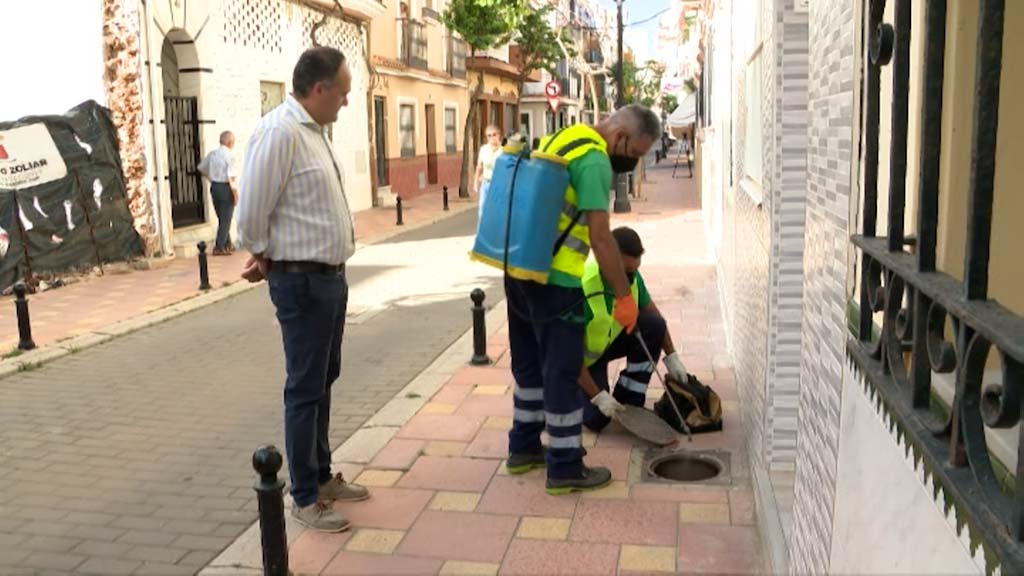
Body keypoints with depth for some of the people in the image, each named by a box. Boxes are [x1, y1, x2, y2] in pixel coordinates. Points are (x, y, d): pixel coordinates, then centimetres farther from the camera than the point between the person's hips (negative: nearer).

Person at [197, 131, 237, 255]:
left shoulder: (212, 154, 4)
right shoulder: (229, 156, -16)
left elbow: (201, 168, 15)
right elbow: (231, 178, -21)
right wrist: (235, 194, -15)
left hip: (214, 187, 7)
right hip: (225, 188, -7)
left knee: (221, 218, 18)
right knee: (226, 219, 3)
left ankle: (227, 245, 30)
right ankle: (219, 248, 4)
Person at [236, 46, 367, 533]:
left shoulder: (312, 131, 10)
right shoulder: (280, 132, -20)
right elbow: (251, 214, -20)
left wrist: (269, 257, 12)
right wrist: (267, 258, -2)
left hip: (330, 275, 9)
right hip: (301, 281, -9)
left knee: (323, 381, 19)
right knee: (305, 389, 1)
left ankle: (321, 476, 34)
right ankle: (304, 498, 14)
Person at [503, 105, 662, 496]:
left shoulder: (559, 140, 15)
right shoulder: (594, 160, -15)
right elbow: (600, 237, -19)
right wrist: (624, 296, -13)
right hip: (554, 281, -9)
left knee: (529, 364, 19)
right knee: (562, 372, 1)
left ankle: (523, 448, 31)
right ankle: (565, 468, 11)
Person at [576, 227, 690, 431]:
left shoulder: (630, 275, -14)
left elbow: (650, 309, 4)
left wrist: (671, 356, -1)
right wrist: (598, 396, -29)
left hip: (610, 340, 6)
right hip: (583, 356, -6)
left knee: (653, 325, -19)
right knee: (597, 418, -22)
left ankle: (628, 402, -6)